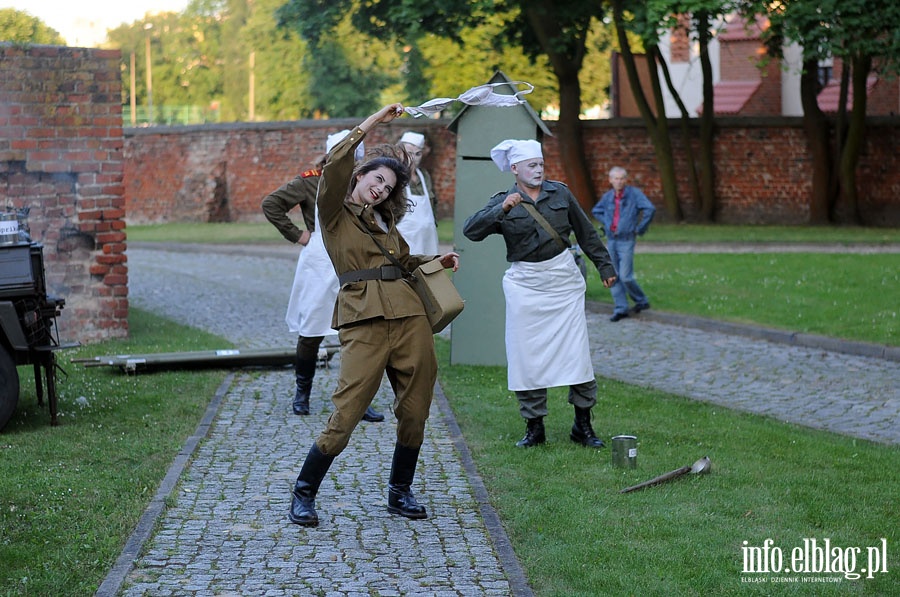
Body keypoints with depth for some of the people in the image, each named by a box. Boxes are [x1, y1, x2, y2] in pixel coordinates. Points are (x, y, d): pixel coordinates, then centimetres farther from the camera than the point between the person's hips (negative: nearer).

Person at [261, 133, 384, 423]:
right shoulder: (311, 182, -2)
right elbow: (271, 204, -3)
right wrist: (295, 234, -5)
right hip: (319, 265, -3)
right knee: (311, 331, 5)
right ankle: (302, 395, 21)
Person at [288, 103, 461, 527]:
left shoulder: (384, 222, 23)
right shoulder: (335, 213, 6)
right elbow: (335, 164, -11)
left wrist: (438, 261, 20)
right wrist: (371, 123, -10)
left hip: (409, 314, 6)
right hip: (364, 318, -6)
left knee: (414, 411, 6)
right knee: (345, 414, -10)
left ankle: (400, 492, 24)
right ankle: (304, 495, 6)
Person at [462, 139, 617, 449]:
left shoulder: (560, 193, 6)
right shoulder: (503, 202, 1)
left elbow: (586, 233, 16)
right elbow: (471, 230, -14)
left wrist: (604, 265, 20)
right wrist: (502, 210, -25)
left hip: (563, 279, 1)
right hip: (525, 283, -1)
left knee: (576, 351, -1)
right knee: (527, 355, 1)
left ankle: (583, 425, 9)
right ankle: (534, 426, 12)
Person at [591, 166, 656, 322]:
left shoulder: (634, 193, -8)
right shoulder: (608, 196, 8)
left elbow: (650, 209, -19)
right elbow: (596, 211, 26)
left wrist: (640, 229, -13)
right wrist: (606, 224, 12)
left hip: (626, 240, -6)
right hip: (611, 240, 6)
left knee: (625, 277, -9)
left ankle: (641, 301, 13)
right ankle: (620, 308, 12)